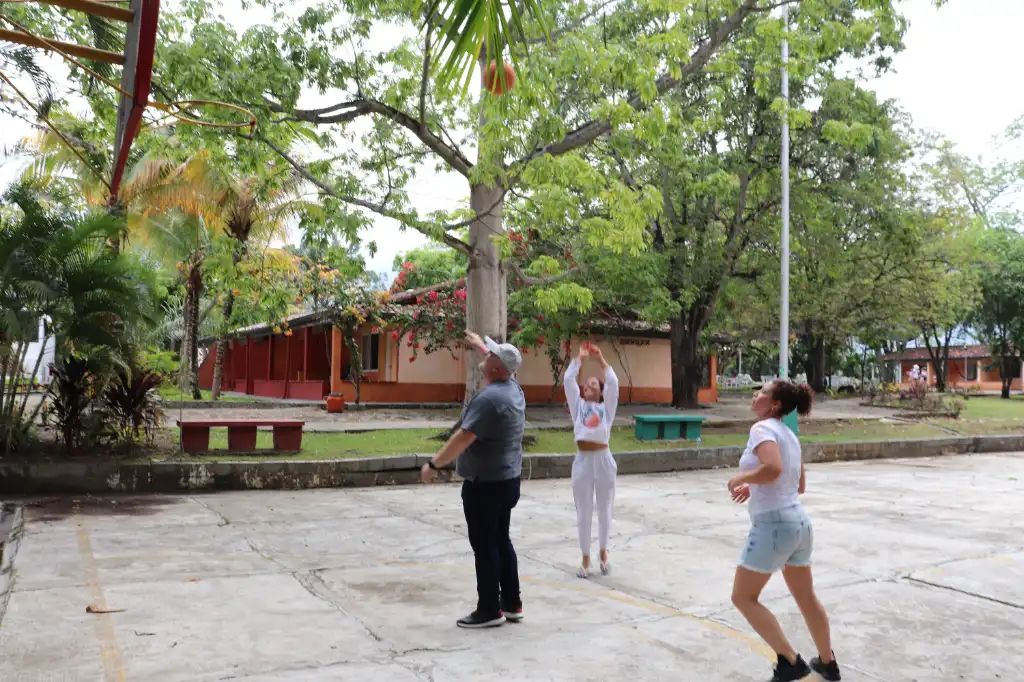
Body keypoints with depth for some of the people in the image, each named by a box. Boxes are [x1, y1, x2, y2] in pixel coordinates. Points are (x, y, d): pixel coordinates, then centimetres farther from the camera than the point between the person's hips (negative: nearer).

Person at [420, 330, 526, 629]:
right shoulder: (513, 388, 5)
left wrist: (433, 464, -19)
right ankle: (512, 603, 23)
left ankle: (489, 610, 7)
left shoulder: (489, 398, -24)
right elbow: (503, 363, 29)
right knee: (501, 541, 16)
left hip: (485, 483, -10)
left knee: (485, 546, 0)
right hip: (507, 480, 10)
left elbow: (463, 438, -27)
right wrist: (481, 344, 42)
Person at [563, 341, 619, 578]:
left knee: (604, 510, 11)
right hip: (582, 460, 1)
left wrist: (600, 359, 1)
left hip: (603, 459, 0)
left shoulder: (606, 407, 10)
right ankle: (585, 559, 16)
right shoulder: (578, 406, 12)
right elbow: (568, 380, 4)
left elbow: (613, 383, -3)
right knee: (583, 513, 6)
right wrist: (580, 358, 7)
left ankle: (603, 552, 29)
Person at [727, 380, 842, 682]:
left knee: (743, 597, 4)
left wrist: (740, 478, -15)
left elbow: (773, 468, -32)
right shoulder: (788, 434, 13)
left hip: (773, 523, -9)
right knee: (806, 596, 23)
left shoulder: (762, 428, -13)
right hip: (798, 520, 9)